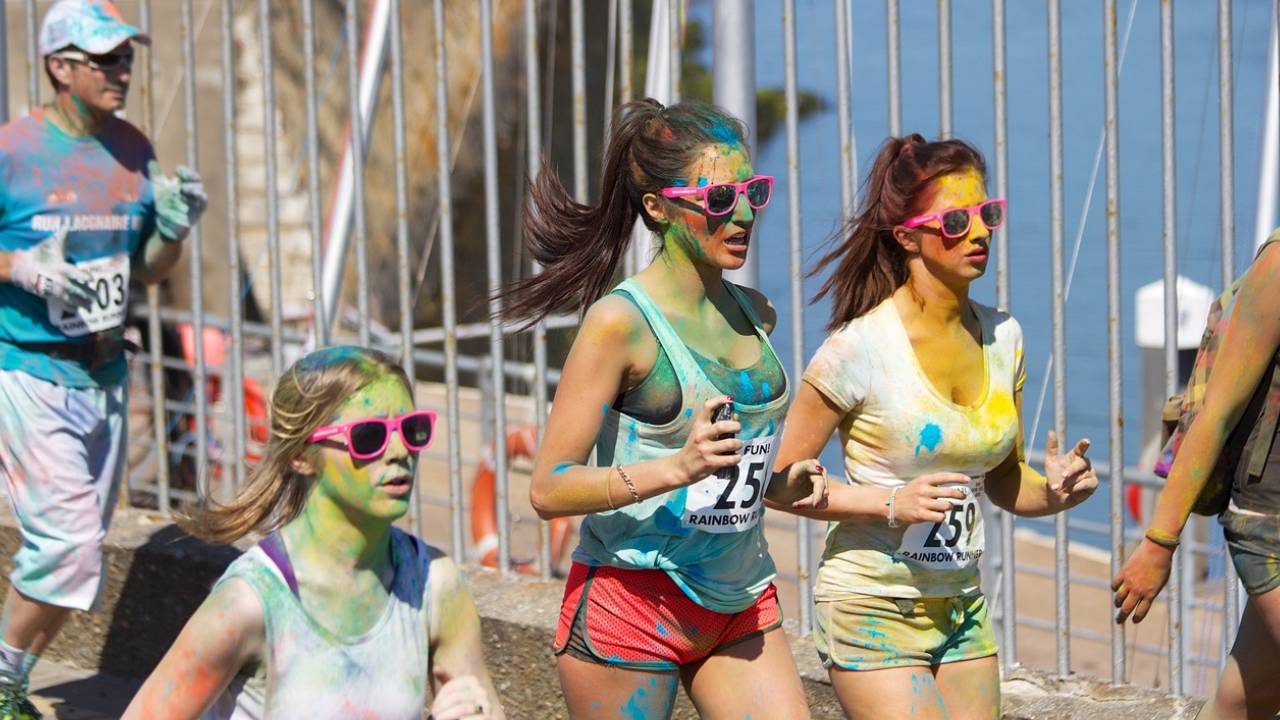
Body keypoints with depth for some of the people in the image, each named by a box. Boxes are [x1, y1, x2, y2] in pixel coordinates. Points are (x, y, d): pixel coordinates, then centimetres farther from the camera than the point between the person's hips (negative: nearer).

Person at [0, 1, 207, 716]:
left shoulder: (134, 150, 7)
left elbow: (148, 270, 15)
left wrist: (174, 228, -5)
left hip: (105, 373, 7)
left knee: (82, 545, 11)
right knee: (69, 542, -14)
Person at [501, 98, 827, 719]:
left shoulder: (755, 315, 8)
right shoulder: (620, 322, -13)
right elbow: (548, 490, -17)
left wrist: (782, 483, 4)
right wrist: (678, 467, -28)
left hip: (742, 605, 6)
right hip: (631, 602, -6)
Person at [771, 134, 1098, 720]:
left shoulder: (1001, 337, 4)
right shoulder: (861, 348, -14)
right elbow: (781, 477, -11)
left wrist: (1053, 491, -7)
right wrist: (892, 504, -22)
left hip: (961, 606, 6)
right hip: (874, 607, -6)